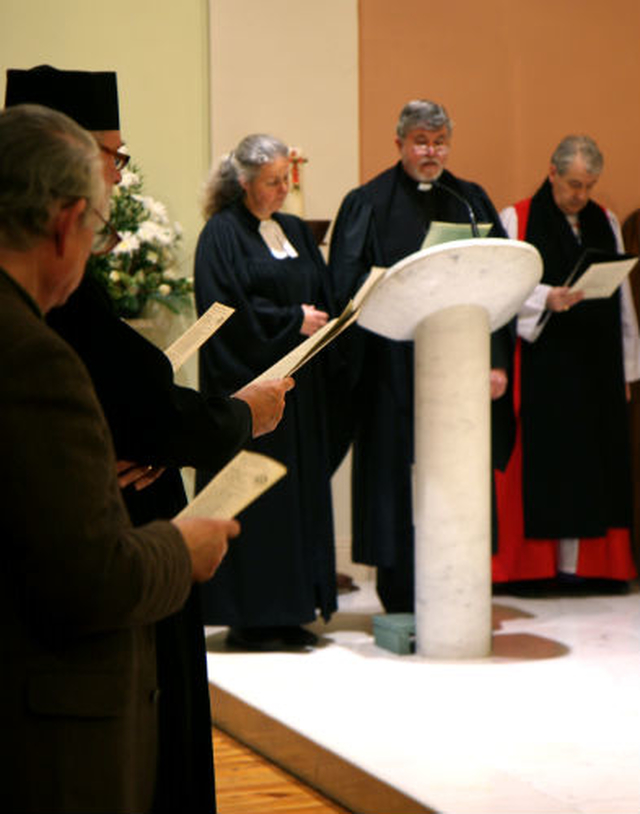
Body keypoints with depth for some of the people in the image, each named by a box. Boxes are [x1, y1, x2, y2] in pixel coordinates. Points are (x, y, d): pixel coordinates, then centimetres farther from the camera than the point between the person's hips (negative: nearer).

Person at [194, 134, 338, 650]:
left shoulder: (296, 232, 16)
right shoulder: (222, 234, -6)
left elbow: (323, 294, 18)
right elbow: (227, 308, -15)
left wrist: (321, 319, -2)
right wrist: (291, 321, -14)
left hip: (297, 385, 7)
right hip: (247, 384, -7)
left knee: (301, 492, 6)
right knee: (255, 498, -7)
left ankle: (288, 610, 12)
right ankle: (248, 617, -1)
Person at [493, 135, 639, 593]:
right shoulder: (517, 220, 1)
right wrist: (546, 298, -24)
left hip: (595, 366, 4)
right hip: (538, 362, -4)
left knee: (589, 464, 2)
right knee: (539, 461, -5)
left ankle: (578, 564, 7)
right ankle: (533, 566, 0)